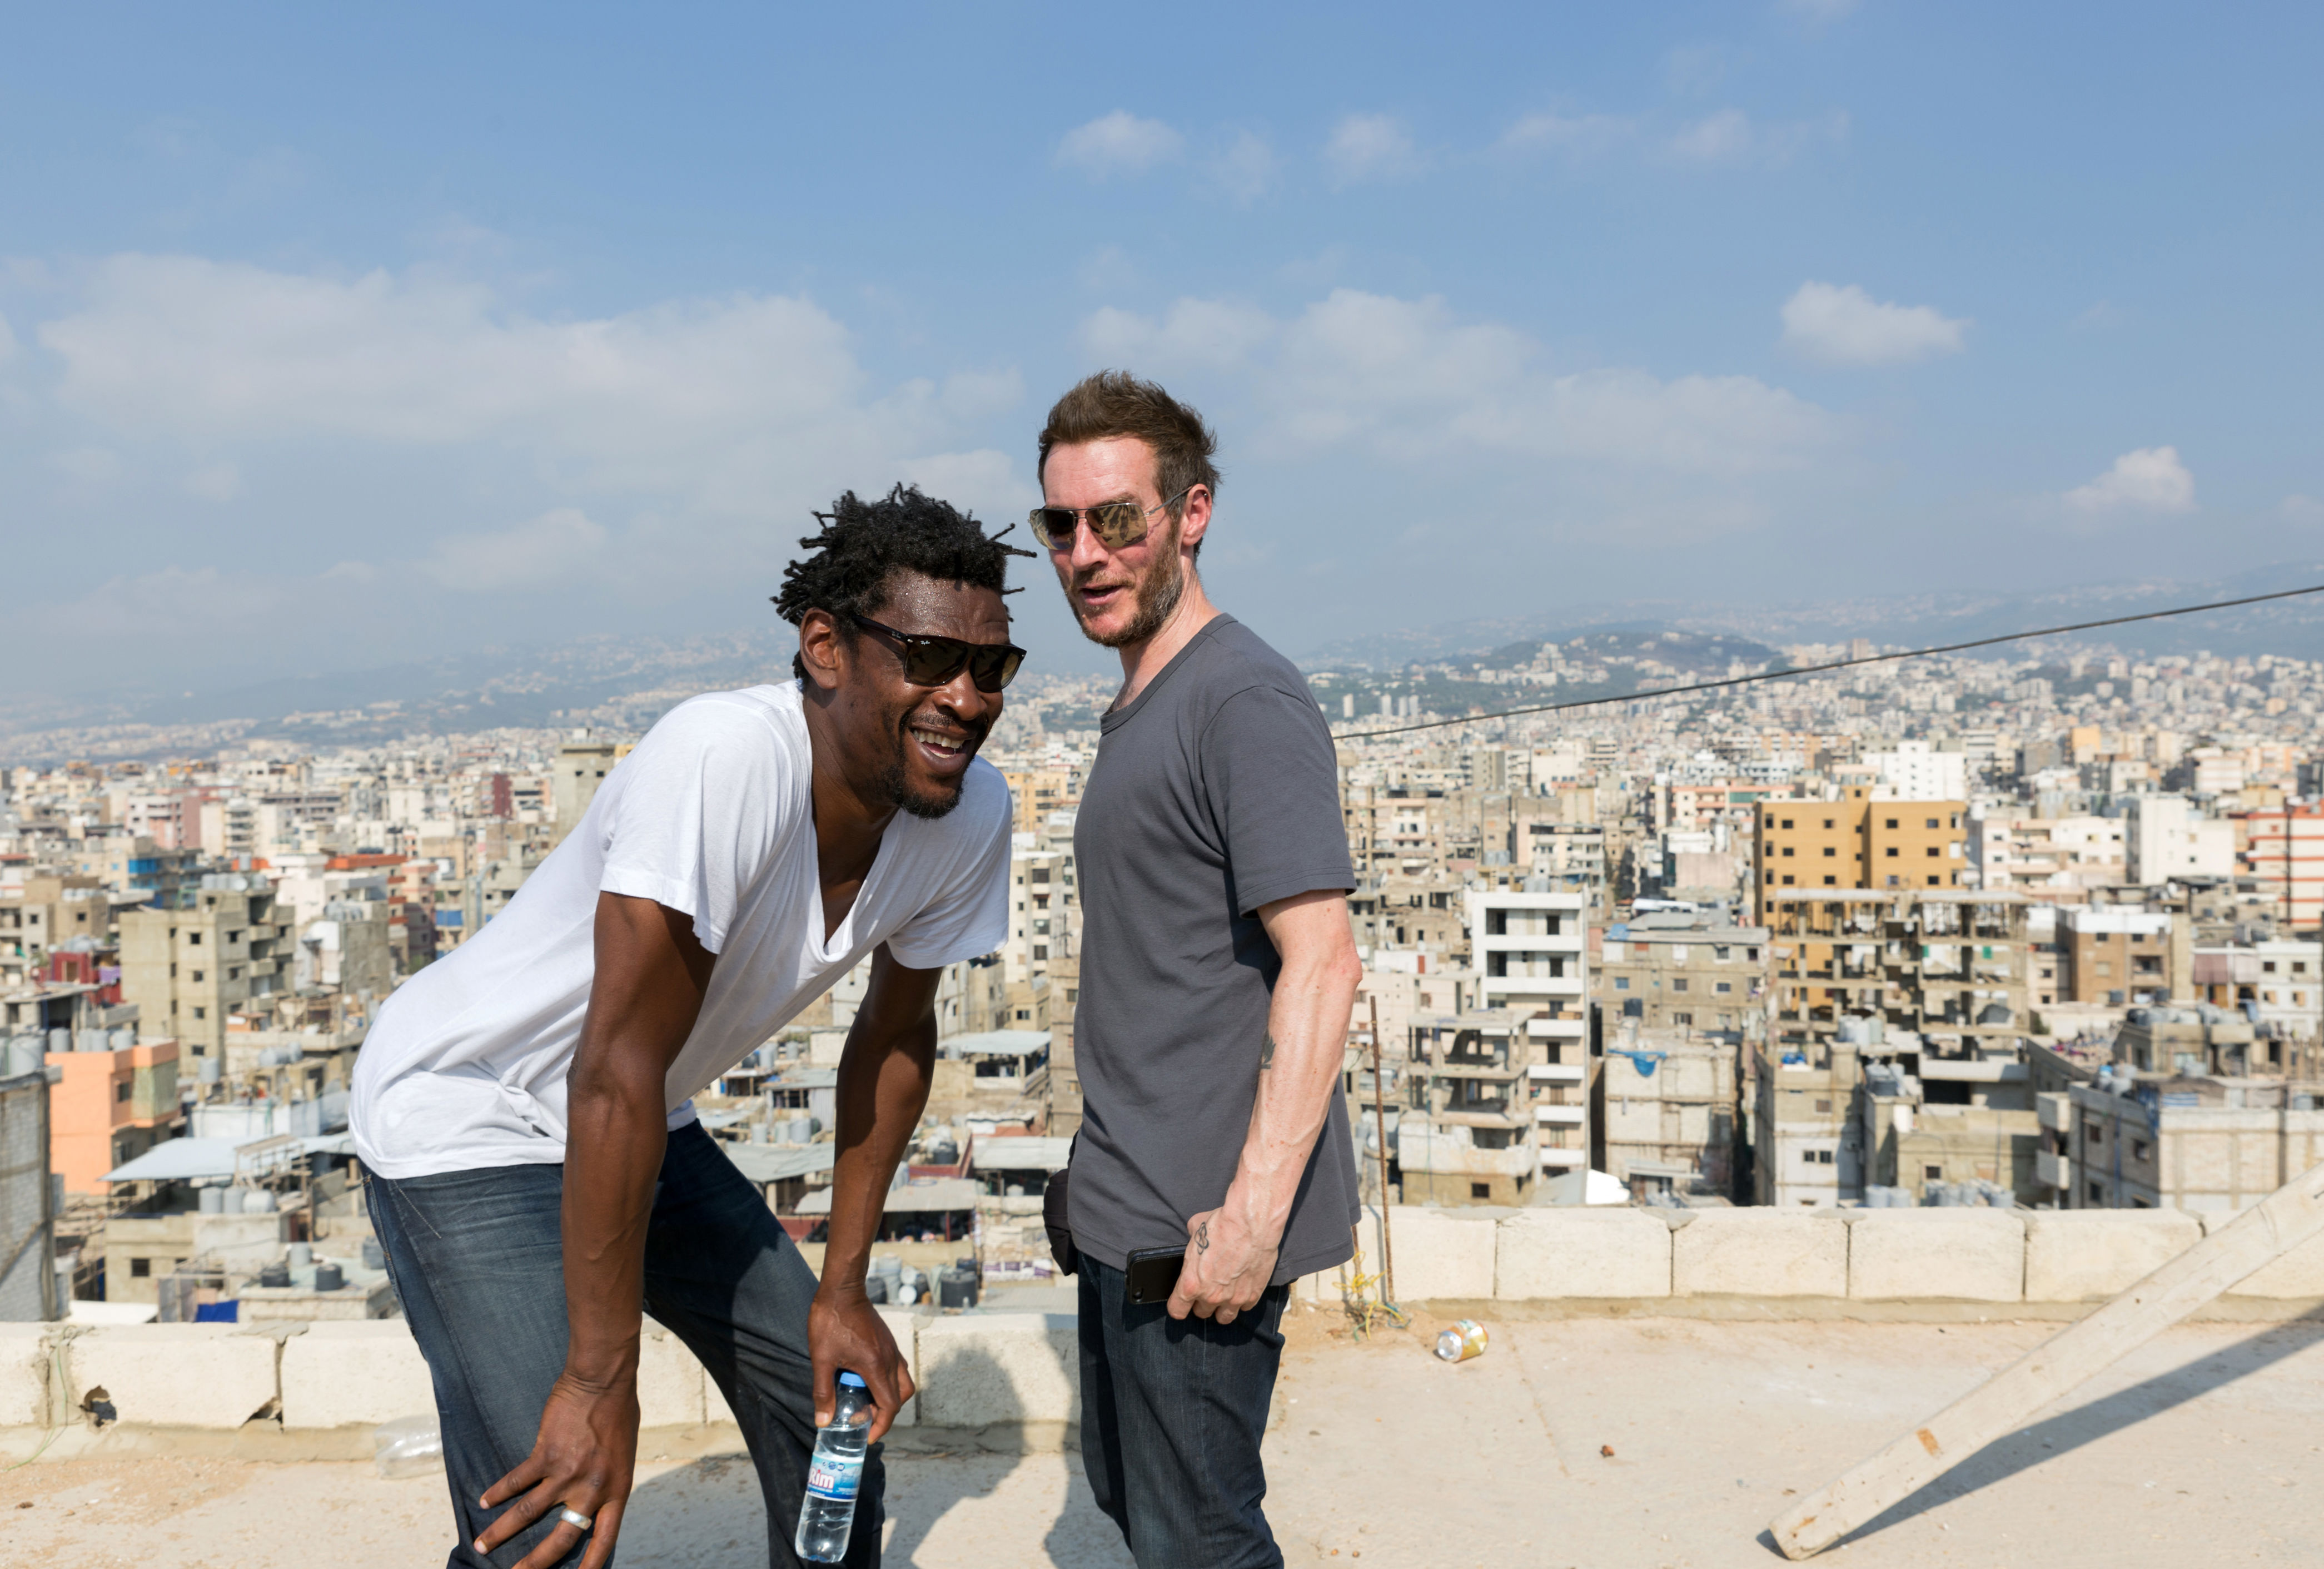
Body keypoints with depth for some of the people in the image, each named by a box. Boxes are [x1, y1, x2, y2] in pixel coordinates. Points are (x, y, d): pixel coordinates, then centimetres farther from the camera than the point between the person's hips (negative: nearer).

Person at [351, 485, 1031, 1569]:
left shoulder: (970, 814, -12)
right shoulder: (726, 758, -35)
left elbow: (897, 1030, 2)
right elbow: (618, 1073, -32)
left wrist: (843, 1289, 4)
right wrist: (604, 1379, -26)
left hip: (646, 1126, 7)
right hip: (464, 1120, -7)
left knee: (837, 1394, 15)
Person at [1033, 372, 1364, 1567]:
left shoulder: (1246, 703, -17)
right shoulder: (1139, 705, 13)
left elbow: (1321, 964, -23)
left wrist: (1254, 1210, -26)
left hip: (1202, 1218, -10)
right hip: (1126, 1203, 10)